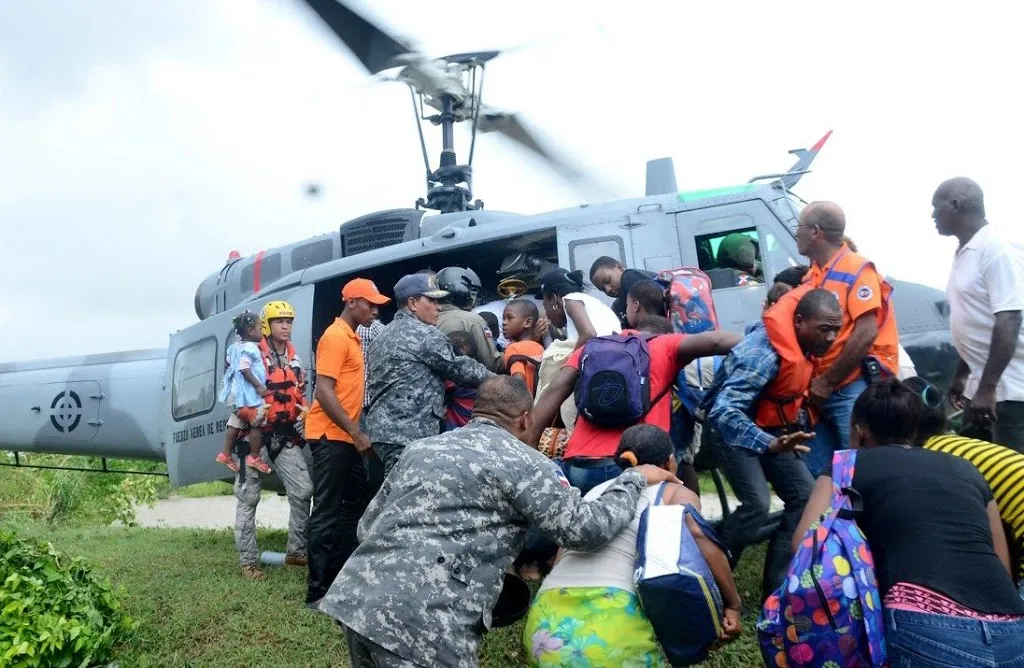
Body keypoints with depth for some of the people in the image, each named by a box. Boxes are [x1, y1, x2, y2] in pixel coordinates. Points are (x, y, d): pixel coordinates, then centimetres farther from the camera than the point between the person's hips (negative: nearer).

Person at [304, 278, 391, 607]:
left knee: (353, 505, 17)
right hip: (330, 436, -10)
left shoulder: (352, 337, 15)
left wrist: (355, 431, 15)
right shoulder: (335, 337, -14)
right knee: (328, 512, -6)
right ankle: (318, 589, -1)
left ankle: (344, 574, 28)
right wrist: (356, 432, -21)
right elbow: (324, 391, -22)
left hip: (345, 436, 10)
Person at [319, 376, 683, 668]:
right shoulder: (522, 462, 1)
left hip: (354, 596, 8)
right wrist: (635, 479, 12)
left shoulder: (423, 447, 20)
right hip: (420, 620, -7)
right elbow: (587, 528, -3)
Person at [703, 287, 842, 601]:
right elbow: (723, 412, -40)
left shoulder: (802, 341, -7)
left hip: (771, 429, 9)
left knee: (806, 497, 0)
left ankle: (775, 586, 7)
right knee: (757, 505, -24)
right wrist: (770, 445, -53)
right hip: (737, 429, -8)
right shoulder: (763, 353, -34)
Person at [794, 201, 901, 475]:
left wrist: (827, 382, -14)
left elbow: (866, 334, -17)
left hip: (854, 389, -8)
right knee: (816, 472, 8)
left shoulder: (857, 270, -8)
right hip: (823, 391, 8)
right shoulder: (812, 275, 15)